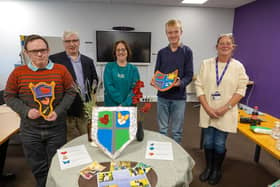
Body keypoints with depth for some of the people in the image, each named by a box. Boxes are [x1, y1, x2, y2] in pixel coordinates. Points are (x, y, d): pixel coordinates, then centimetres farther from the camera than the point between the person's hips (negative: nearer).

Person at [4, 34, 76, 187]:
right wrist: (26, 111, -12)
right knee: (38, 168, 18)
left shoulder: (61, 70, -5)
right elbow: (9, 96, 4)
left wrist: (58, 112, -12)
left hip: (57, 128, -1)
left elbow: (70, 92, 0)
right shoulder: (18, 73, -4)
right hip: (30, 130, 1)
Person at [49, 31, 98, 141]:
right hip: (66, 108, -4)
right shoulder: (55, 59, -3)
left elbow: (95, 80, 16)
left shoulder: (88, 61, 11)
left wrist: (92, 91, 0)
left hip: (85, 108, 4)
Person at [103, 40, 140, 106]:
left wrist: (125, 104, -18)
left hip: (128, 106, 1)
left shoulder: (133, 69, 2)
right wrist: (121, 101, -15)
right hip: (111, 105, 0)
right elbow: (108, 86, -9)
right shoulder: (109, 66, 1)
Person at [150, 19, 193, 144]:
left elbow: (189, 75, -6)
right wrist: (154, 81, -14)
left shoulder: (187, 51, -3)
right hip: (162, 96, 3)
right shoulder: (161, 52, 5)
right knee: (162, 129, 15)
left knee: (177, 131, 10)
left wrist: (181, 83, -25)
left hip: (179, 97, -2)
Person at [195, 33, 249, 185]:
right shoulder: (206, 64, 0)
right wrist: (207, 108, -11)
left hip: (226, 113, -1)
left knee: (219, 144, 7)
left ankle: (217, 170, 32)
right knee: (208, 142, 11)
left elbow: (241, 90, -3)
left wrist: (225, 108, -13)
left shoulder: (238, 66, -2)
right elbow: (199, 86, -2)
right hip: (208, 111, 2)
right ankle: (208, 168, 35)